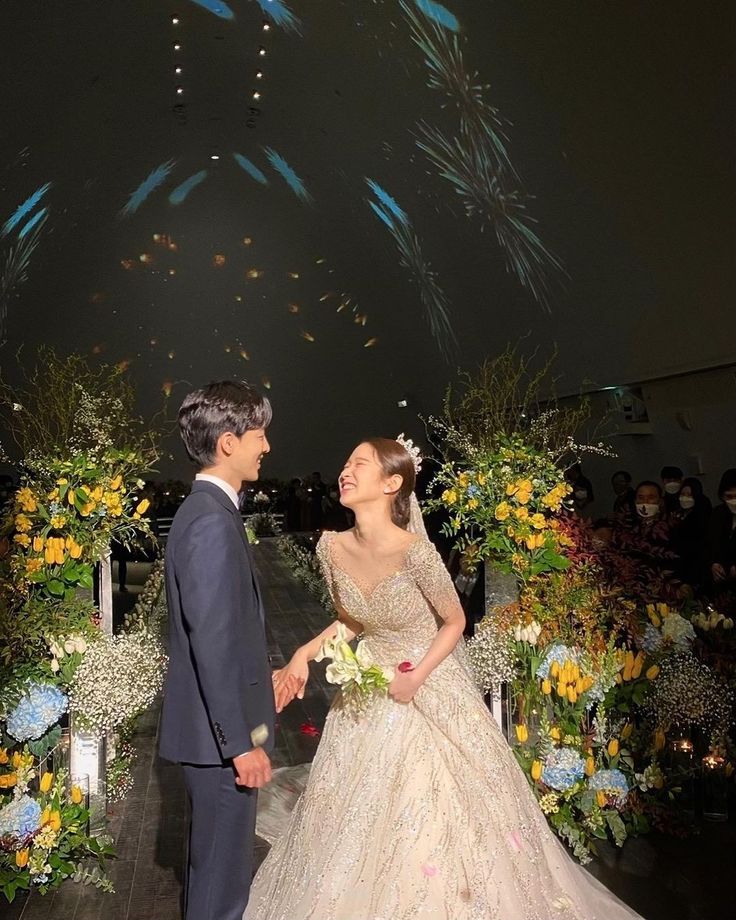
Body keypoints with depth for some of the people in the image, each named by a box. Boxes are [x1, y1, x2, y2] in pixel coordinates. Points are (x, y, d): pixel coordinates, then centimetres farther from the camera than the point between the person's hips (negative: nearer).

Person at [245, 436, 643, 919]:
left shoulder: (415, 551, -27)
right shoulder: (332, 547, -11)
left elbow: (455, 621, -11)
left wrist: (416, 679, -17)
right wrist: (306, 653, -5)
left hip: (432, 690, -5)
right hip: (370, 693, 5)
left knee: (438, 809, 10)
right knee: (359, 813, 16)